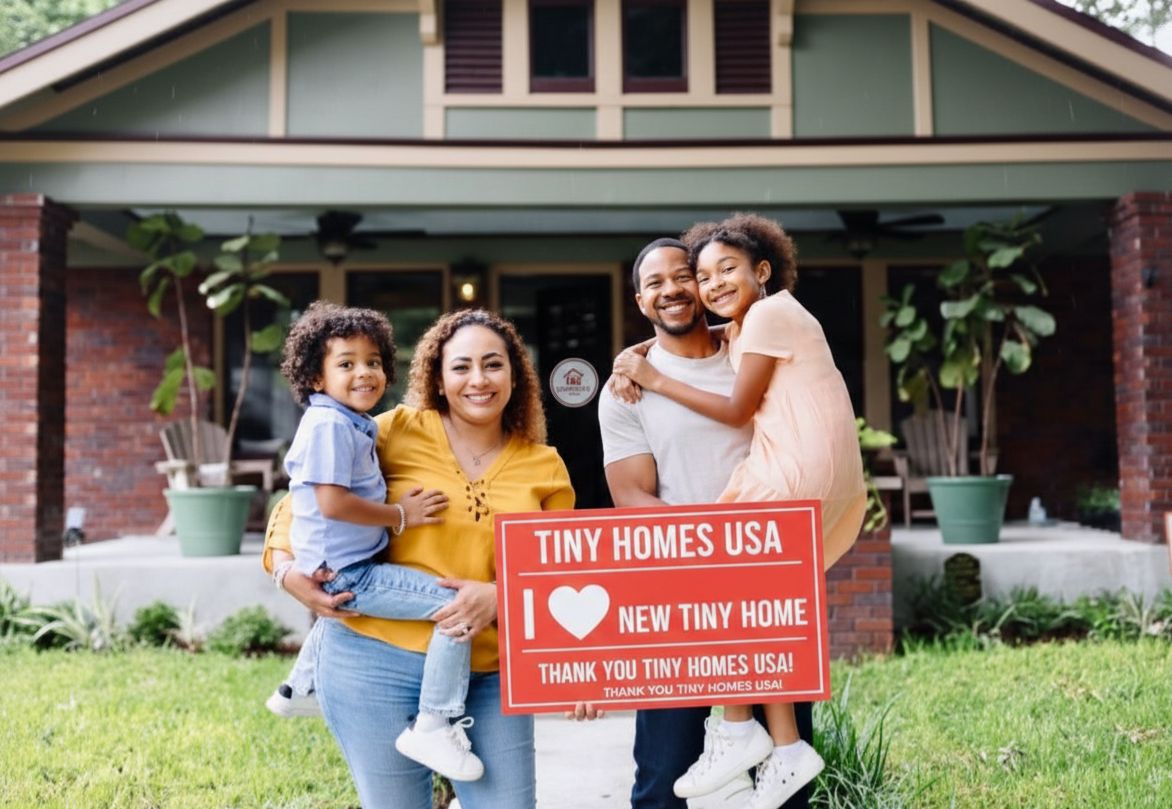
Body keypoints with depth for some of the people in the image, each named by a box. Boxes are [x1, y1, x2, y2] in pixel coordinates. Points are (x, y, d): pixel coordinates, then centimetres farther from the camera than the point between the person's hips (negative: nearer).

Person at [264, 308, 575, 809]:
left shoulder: (544, 468, 6)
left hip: (490, 674, 2)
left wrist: (500, 597, -14)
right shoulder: (398, 433, -2)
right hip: (378, 660, -2)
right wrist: (286, 565, -9)